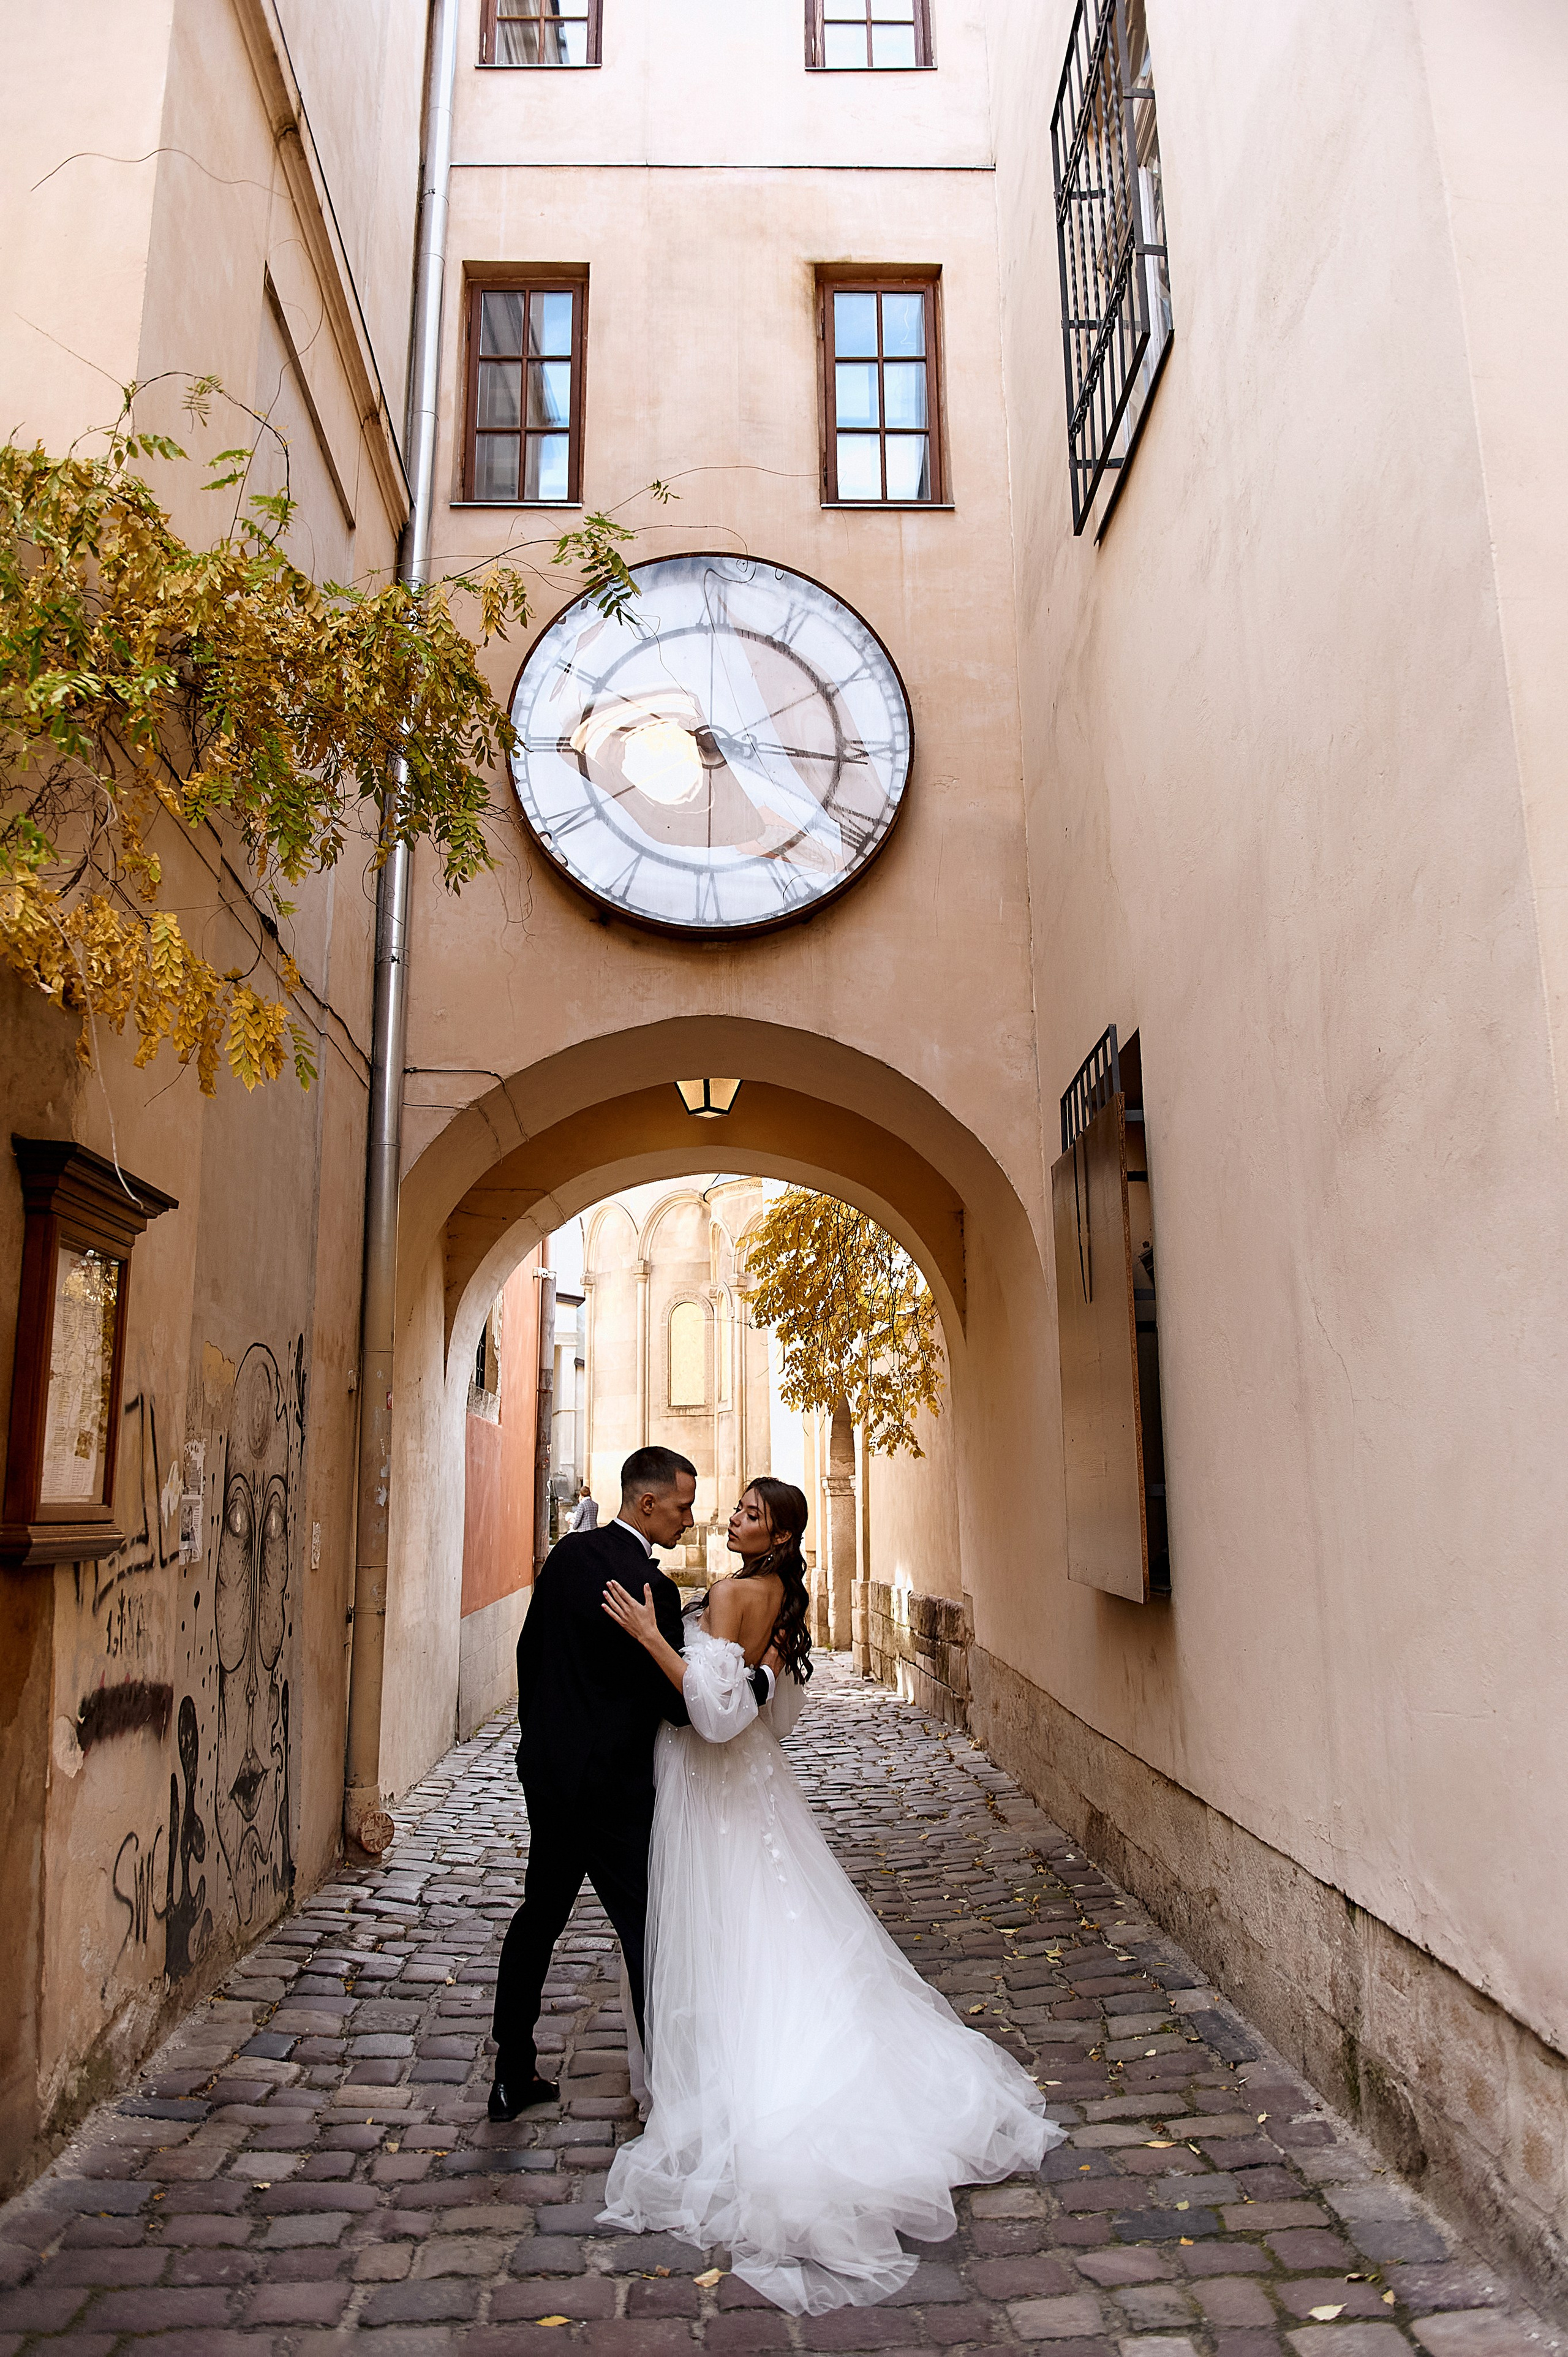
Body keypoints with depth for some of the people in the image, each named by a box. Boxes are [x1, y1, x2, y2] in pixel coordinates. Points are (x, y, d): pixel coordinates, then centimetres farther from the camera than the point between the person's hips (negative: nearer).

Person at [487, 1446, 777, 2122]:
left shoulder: (567, 1552, 2)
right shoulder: (652, 1587, -22)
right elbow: (678, 1703, -18)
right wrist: (762, 1679, -8)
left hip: (545, 1767, 8)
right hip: (610, 1785, -8)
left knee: (538, 1916, 18)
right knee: (644, 1929, 5)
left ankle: (512, 2077, 29)